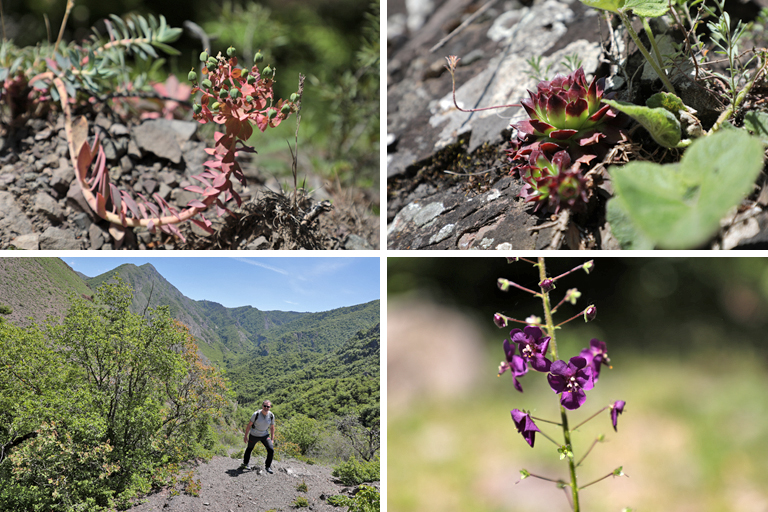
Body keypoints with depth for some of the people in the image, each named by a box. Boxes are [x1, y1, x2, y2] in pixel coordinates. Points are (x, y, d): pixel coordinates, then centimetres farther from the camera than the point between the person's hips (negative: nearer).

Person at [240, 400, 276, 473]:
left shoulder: (271, 416, -15)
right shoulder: (256, 414, -23)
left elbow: (272, 427, -1)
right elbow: (249, 425, -11)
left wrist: (272, 439, -2)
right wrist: (246, 436, -7)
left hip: (265, 435, 1)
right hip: (254, 435, -1)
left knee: (271, 450, -14)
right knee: (249, 448, 20)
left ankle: (268, 467, 5)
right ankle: (245, 463, 45)